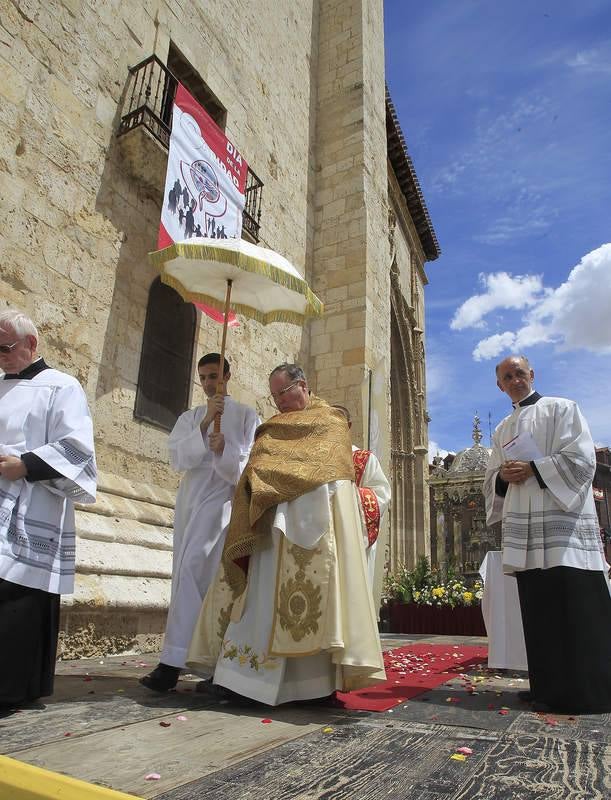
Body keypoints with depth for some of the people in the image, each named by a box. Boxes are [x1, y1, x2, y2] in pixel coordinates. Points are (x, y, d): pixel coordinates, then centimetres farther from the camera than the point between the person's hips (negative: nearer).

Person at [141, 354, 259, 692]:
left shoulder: (246, 416, 6)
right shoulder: (190, 418, 17)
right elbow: (177, 458, 0)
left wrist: (224, 452, -20)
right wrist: (205, 423, -13)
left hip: (223, 500, -5)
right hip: (190, 500, 5)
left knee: (191, 570, -17)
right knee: (196, 576, 9)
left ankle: (173, 661, -12)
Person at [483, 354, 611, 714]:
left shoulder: (561, 409, 4)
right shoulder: (503, 430, 20)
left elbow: (581, 459, -7)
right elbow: (492, 479, 19)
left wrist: (531, 468, -13)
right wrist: (504, 476, -3)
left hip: (562, 521, -5)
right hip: (523, 529, 5)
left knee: (575, 608, -6)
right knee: (538, 608, 6)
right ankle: (550, 687, 15)